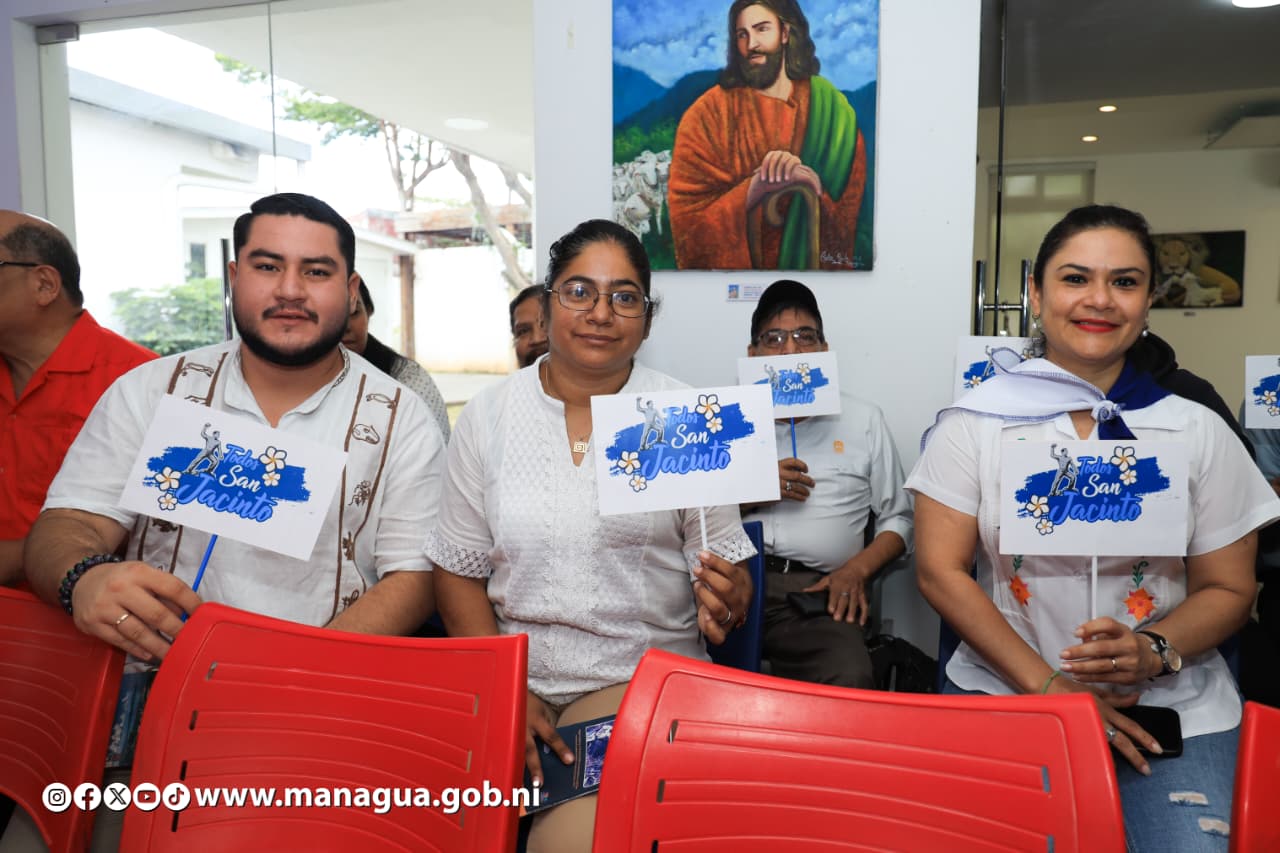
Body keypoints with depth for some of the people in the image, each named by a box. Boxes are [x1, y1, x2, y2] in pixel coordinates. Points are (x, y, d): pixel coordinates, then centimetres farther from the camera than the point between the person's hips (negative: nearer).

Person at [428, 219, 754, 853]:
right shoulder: (488, 415, 3)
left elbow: (725, 559, 3)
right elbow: (458, 569, 5)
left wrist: (724, 602, -21)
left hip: (640, 679, -2)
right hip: (508, 675, 2)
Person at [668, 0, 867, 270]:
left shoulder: (831, 109, 2)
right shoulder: (708, 114, -5)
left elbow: (851, 215, 0)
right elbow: (689, 216, -10)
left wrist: (812, 183, -18)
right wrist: (758, 185, -21)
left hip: (810, 262, 1)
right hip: (735, 263, -1)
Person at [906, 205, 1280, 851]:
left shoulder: (1200, 433, 4)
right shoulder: (974, 422, -2)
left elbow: (1228, 590, 7)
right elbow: (941, 571, -6)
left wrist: (1154, 652, -14)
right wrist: (1047, 687, -13)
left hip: (1170, 709, 2)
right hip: (1004, 692, -1)